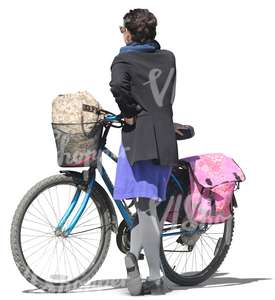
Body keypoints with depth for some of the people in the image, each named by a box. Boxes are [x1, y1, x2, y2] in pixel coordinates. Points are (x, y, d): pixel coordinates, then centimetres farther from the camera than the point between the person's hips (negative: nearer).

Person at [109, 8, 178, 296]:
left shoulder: (124, 60, -2)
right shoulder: (168, 58, 16)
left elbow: (118, 85, -23)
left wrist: (129, 112, -10)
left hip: (139, 136, -5)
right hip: (166, 138, 5)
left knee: (145, 207, -6)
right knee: (148, 205, 14)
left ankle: (156, 278, -7)